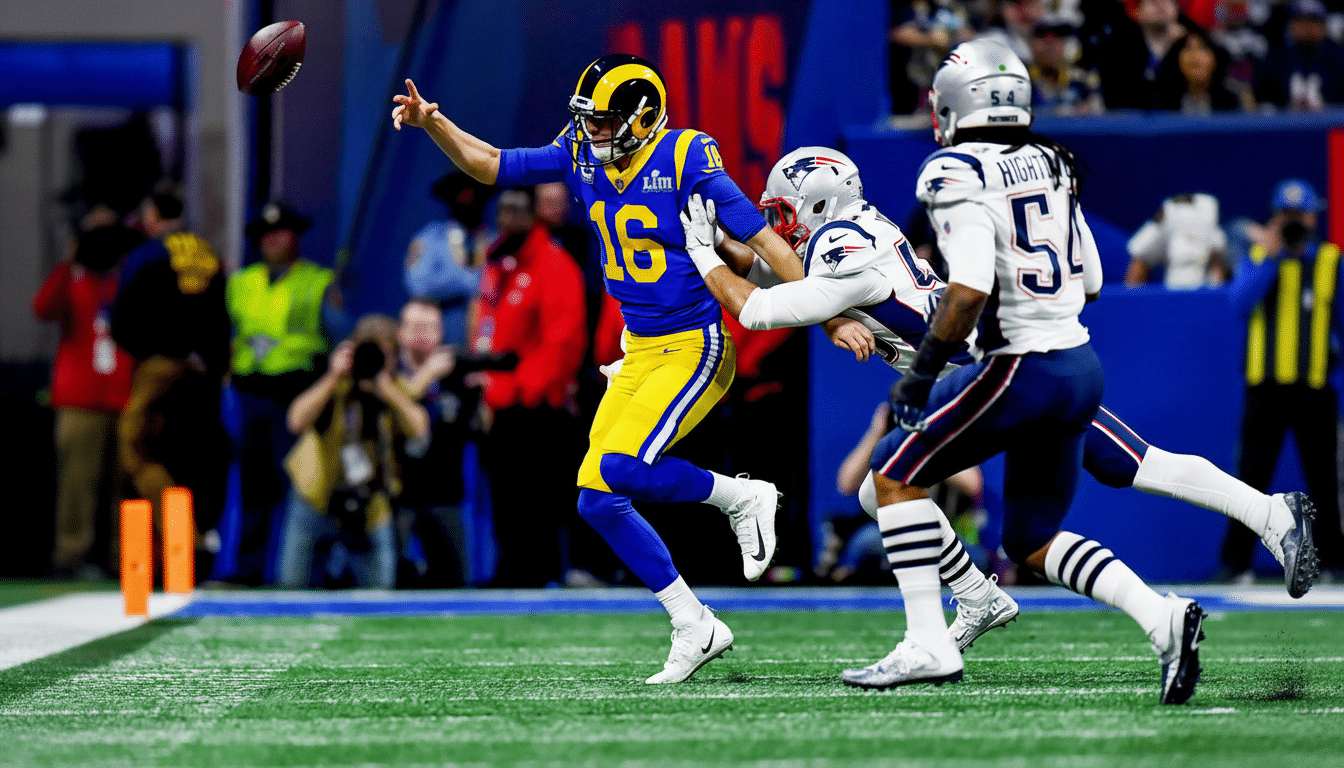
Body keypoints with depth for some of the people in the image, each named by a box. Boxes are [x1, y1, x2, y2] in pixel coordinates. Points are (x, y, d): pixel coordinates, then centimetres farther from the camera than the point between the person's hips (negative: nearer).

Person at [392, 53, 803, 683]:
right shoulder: (582, 155, 2)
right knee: (596, 499, 2)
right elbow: (489, 165, 10)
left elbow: (763, 241, -15)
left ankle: (743, 497, 0)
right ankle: (695, 627, 11)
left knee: (622, 469, -25)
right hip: (639, 352, 8)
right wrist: (432, 123, -6)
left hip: (695, 350, -8)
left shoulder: (685, 161, -16)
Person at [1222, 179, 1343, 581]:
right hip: (1266, 383, 0)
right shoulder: (1257, 256, 8)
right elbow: (1241, 302, -9)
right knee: (1252, 473, -1)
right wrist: (1269, 255, -14)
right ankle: (1236, 561, 2)